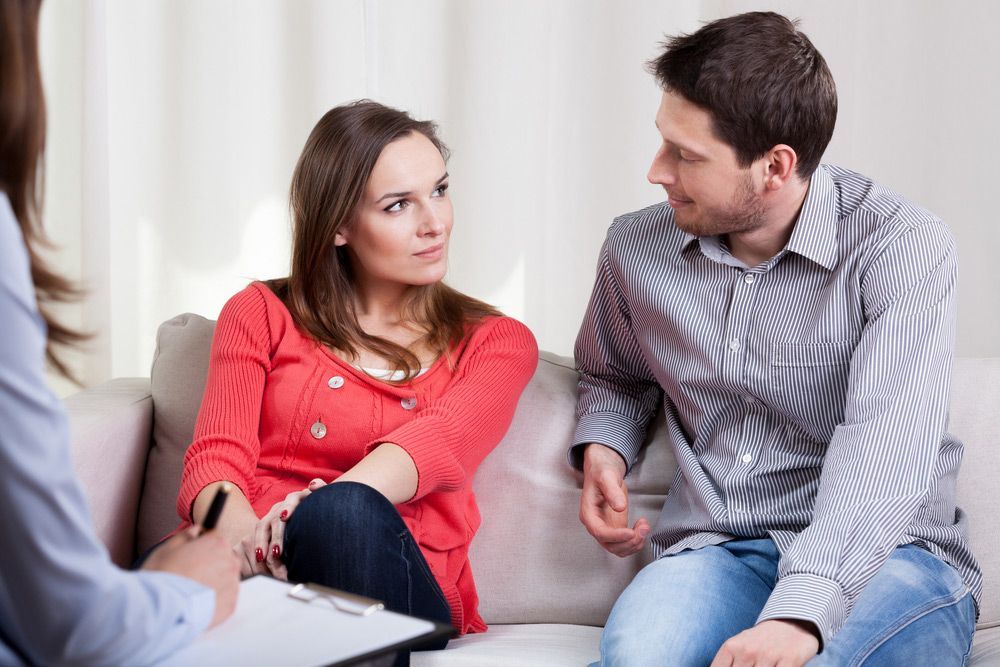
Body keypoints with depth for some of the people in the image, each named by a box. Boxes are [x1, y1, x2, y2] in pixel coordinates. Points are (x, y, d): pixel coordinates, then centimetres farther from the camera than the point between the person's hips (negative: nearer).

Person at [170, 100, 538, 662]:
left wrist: (320, 511, -29)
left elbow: (438, 443, -6)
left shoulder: (497, 342, 17)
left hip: (400, 590, 0)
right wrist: (252, 538, -23)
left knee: (344, 513, -37)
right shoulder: (262, 315, 19)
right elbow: (214, 461, 4)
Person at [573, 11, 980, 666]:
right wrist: (601, 447, 7)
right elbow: (612, 377, 30)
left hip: (886, 554, -2)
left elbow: (882, 453, -25)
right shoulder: (635, 248, 6)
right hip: (715, 548, 3)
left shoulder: (903, 247, -11)